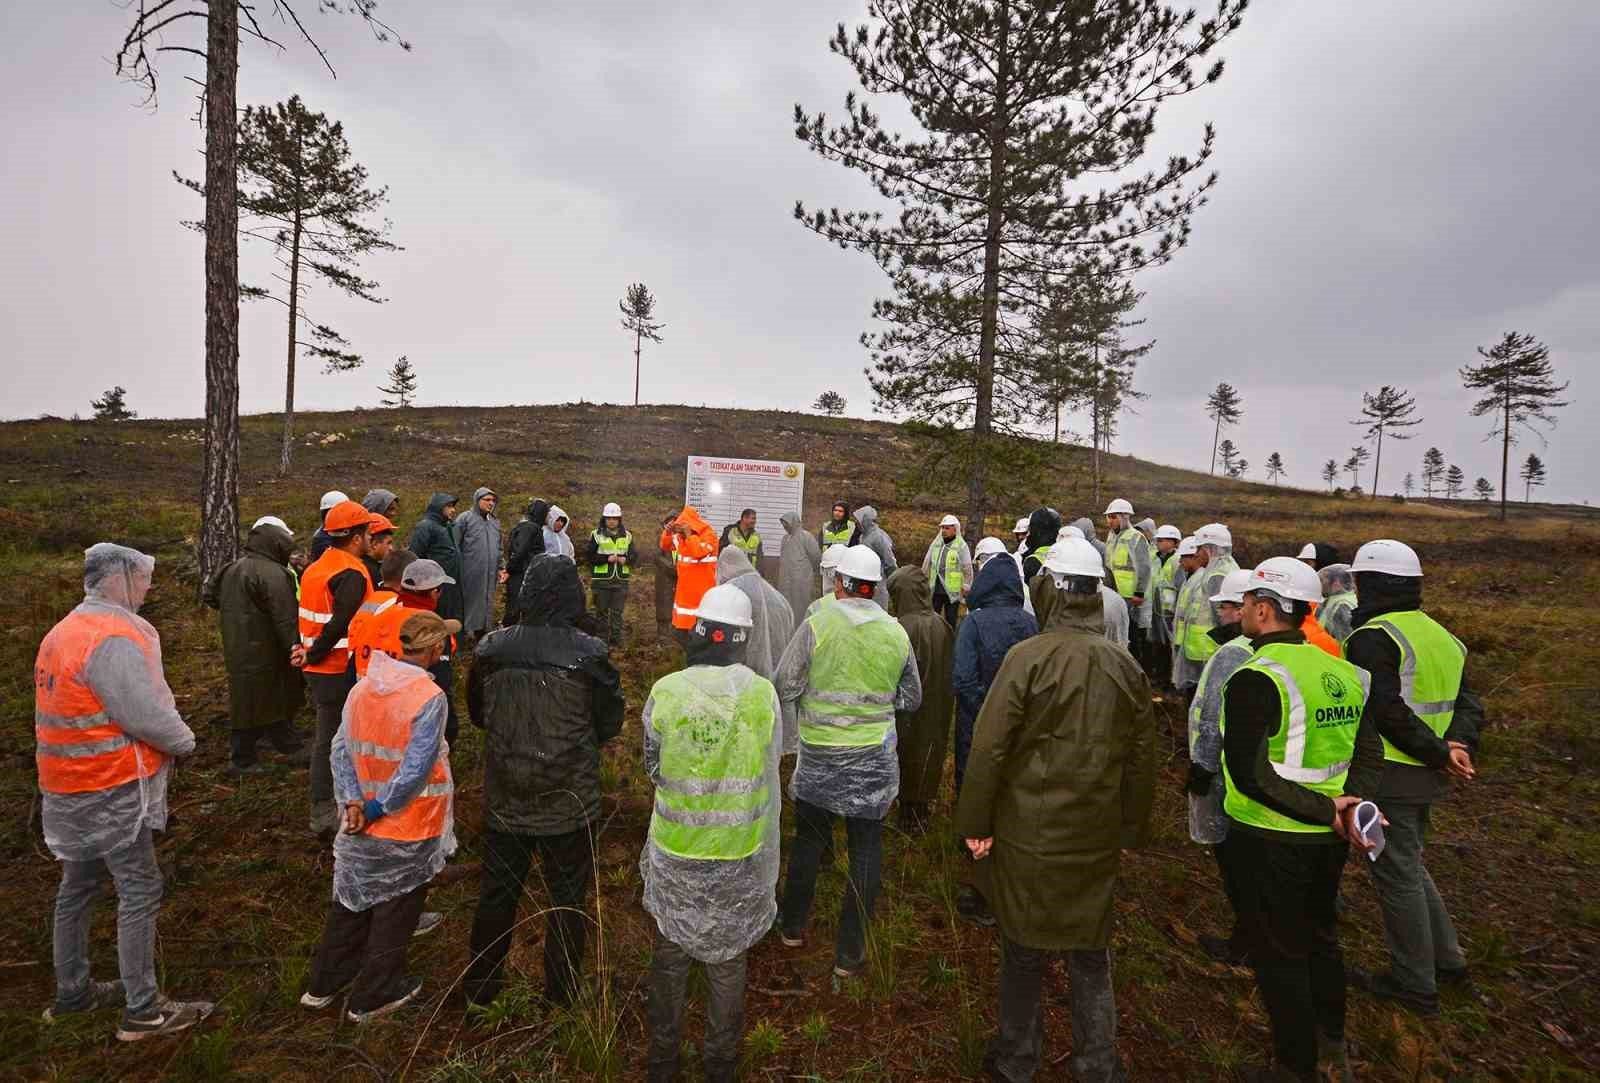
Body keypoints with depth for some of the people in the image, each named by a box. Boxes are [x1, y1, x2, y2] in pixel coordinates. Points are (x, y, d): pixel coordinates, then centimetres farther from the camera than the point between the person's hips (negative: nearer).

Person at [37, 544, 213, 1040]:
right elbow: (147, 716, -25)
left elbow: (79, 709, 11)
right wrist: (184, 741, -6)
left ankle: (71, 991, 34)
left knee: (78, 886, 20)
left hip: (70, 786, 10)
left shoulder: (64, 632, 9)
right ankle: (143, 1010, 7)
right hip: (111, 788, -10)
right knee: (140, 891, -1)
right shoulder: (112, 639, -23)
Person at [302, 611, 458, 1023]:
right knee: (395, 910, 14)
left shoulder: (362, 687, -4)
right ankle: (370, 998, 29)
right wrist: (378, 809, -13)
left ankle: (322, 986, 41)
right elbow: (414, 770, -25)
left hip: (362, 828, 6)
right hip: (409, 827, -6)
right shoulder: (429, 697, -25)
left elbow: (340, 749, -2)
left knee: (351, 901, 25)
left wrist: (353, 802, -4)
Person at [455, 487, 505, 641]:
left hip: (489, 576, 6)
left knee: (486, 604, 10)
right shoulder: (465, 519, -3)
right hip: (470, 574, -6)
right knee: (470, 603, -1)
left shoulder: (495, 521, 16)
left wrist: (501, 567, 14)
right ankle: (465, 631, 8)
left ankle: (483, 631, 19)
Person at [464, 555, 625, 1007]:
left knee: (497, 892, 22)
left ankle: (481, 985, 40)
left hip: (505, 800, 3)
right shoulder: (589, 654, -20)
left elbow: (477, 714, 6)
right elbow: (610, 724, -7)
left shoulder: (491, 648, -11)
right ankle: (560, 993, 31)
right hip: (570, 802, -3)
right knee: (568, 898, 17)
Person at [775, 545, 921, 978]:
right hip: (874, 757, 1)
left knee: (809, 840, 19)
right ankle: (850, 952, 21)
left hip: (818, 752, 0)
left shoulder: (816, 625, -14)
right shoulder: (897, 633, -5)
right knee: (866, 851, 13)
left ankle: (793, 926, 35)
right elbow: (912, 699, 6)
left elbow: (784, 687, -10)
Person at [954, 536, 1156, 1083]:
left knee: (1024, 949, 14)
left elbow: (989, 747, -17)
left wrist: (975, 822, -6)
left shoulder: (1028, 657, -18)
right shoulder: (1126, 665, -2)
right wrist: (1132, 830, 16)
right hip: (1098, 838, 4)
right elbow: (1142, 758, 5)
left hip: (1028, 833, -3)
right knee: (1091, 952, 20)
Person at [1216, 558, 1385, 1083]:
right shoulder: (1343, 671, 1)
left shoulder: (1255, 679, -24)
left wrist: (1327, 812, -21)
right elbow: (1369, 751, 2)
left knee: (1279, 956, 11)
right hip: (1329, 840, 8)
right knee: (1320, 939, 27)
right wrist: (1350, 803, -11)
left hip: (1272, 841, -8)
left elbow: (1251, 774, -28)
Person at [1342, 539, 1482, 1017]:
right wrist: (1458, 746, -5)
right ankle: (1446, 958, 34)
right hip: (1429, 776, 9)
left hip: (1391, 774, -9)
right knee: (1409, 865, 24)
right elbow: (1467, 702, 7)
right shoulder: (1440, 635, 10)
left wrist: (1439, 754, -15)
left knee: (1397, 875, 5)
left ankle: (1415, 984, 17)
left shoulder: (1372, 638, -19)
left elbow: (1388, 712, -25)